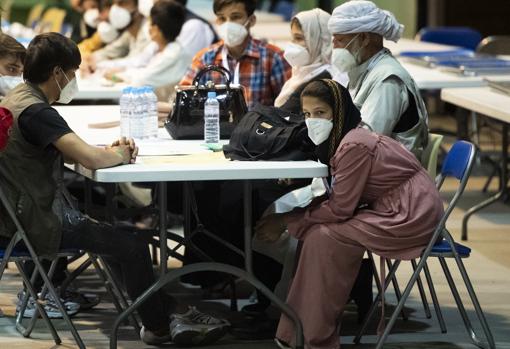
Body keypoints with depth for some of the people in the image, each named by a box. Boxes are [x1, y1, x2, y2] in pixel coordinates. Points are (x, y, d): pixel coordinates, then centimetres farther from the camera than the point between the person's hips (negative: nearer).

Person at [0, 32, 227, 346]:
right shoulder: (35, 111, -23)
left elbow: (68, 153, 17)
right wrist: (120, 155, -9)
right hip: (37, 222, -11)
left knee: (121, 234, 19)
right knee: (132, 246, -5)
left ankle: (162, 316, 22)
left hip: (27, 211, 11)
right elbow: (90, 159, -32)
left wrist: (110, 152, -1)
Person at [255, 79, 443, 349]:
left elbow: (339, 208, -20)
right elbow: (334, 197, 5)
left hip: (412, 215, -10)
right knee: (315, 230, 2)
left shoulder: (354, 146, -23)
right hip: (390, 208, 10)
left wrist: (287, 221, -12)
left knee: (325, 237, -16)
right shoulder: (339, 140, 6)